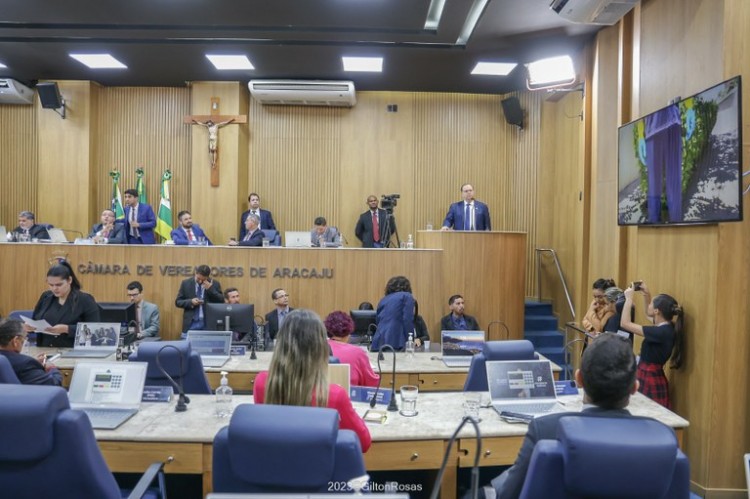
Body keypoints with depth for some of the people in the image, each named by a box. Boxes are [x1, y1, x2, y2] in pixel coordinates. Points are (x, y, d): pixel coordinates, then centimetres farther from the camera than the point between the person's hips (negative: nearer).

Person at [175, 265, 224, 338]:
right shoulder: (186, 283, 3)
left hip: (209, 325, -1)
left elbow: (221, 302, -4)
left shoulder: (215, 284, 2)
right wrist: (190, 302, -13)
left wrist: (210, 289, -15)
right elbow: (178, 302, 5)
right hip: (191, 325, 1)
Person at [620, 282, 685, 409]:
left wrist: (629, 298, -14)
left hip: (650, 380, -9)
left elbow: (625, 324, -23)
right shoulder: (665, 327, 3)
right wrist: (646, 294, 12)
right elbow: (648, 313, 26)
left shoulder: (662, 332, -24)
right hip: (650, 377, 9)